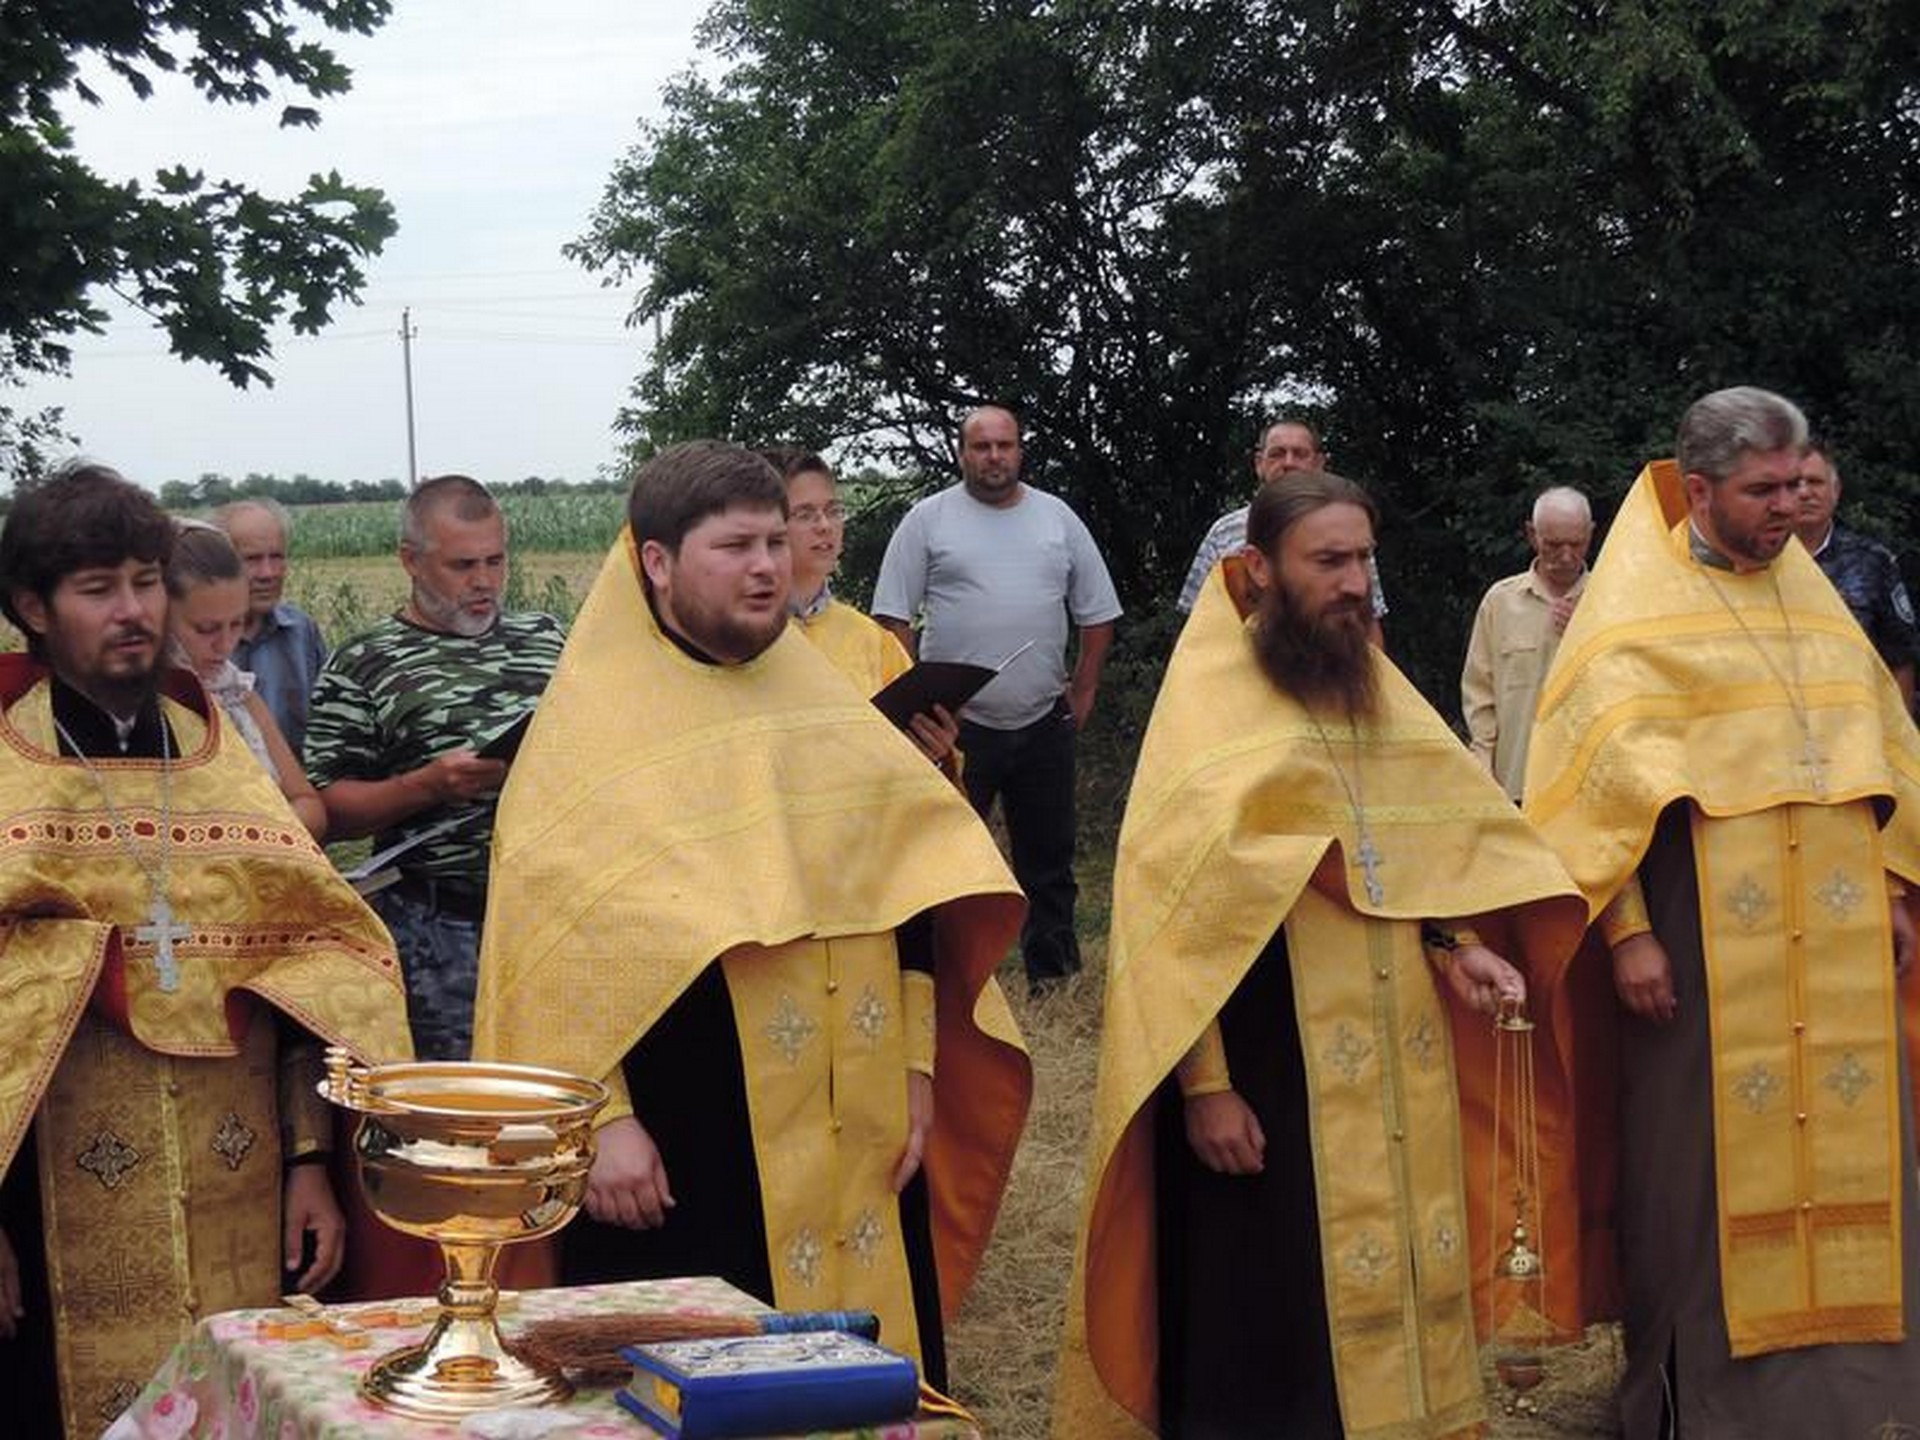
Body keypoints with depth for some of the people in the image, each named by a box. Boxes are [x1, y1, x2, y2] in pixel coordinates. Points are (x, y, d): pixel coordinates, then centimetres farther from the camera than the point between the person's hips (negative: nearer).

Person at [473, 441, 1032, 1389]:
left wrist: (916, 1066, 9)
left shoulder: (823, 701, 12)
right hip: (683, 1155, -5)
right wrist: (602, 1118, -16)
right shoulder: (595, 725, -4)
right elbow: (561, 938, -10)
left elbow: (905, 886, 15)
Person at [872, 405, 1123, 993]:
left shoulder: (1058, 519, 9)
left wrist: (1083, 689, 8)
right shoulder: (928, 520, 0)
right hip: (954, 722, -3)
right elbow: (893, 616, -2)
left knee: (1049, 856, 11)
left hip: (1043, 723, 3)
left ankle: (1053, 973, 21)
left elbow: (1097, 612, 14)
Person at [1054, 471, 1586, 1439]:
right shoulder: (1210, 698, -8)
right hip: (1265, 1066, -6)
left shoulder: (1378, 688, 11)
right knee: (1267, 1318, 0)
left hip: (1396, 1062, 6)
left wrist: (1455, 947, -5)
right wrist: (1204, 1083, -17)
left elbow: (1425, 847, 16)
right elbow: (1175, 903, -11)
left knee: (1389, 1288, 10)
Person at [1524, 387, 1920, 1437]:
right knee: (1705, 1153, 0)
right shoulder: (1635, 607, -4)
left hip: (1835, 944, 6)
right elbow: (1599, 779, -9)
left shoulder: (1806, 592, 14)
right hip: (1705, 943, -5)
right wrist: (1625, 929, -15)